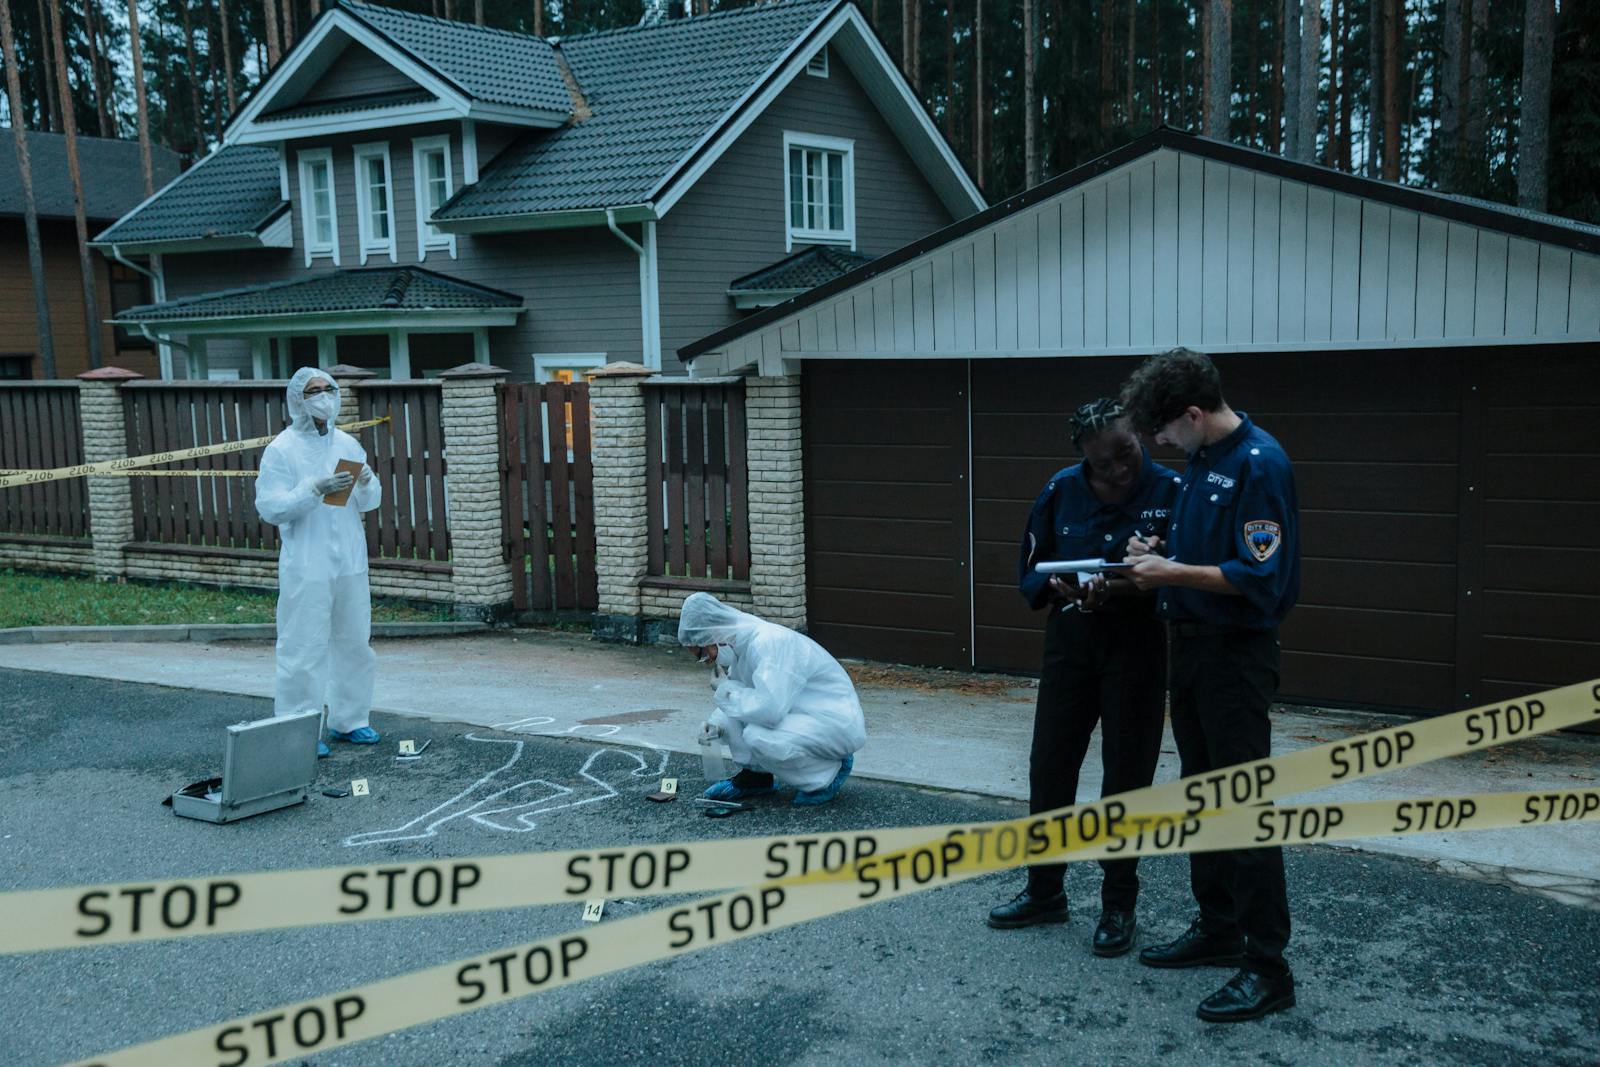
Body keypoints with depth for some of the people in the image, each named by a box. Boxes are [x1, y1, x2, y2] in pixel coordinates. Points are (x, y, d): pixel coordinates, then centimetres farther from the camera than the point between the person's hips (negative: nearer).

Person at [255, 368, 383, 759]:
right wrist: (317, 488, -24)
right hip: (306, 568, -6)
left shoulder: (347, 444, 11)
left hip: (350, 562, 6)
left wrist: (366, 483, -11)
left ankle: (348, 720, 26)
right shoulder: (281, 449, -5)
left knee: (355, 643, 13)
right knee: (304, 647, -5)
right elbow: (270, 508, -13)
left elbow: (370, 502, 12)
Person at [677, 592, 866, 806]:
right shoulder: (742, 642, 3)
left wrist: (728, 692, -18)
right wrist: (717, 722, 1)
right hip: (799, 714, 9)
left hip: (838, 722, -9)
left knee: (759, 737, -28)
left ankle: (829, 773, -6)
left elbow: (770, 710, -35)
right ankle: (755, 776, 11)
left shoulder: (769, 643, -26)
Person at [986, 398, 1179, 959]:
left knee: (1126, 778, 5)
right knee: (1049, 768, 10)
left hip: (1137, 647, -4)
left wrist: (1119, 589, -28)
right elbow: (1030, 570, 4)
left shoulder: (1169, 491, -13)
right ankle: (1044, 891, 28)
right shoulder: (1061, 491, -2)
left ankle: (1118, 906, 21)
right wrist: (1060, 586, -18)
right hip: (1069, 642, 4)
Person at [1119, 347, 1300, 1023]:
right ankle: (1217, 929, 29)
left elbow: (1263, 578, -23)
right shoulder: (1199, 461, 10)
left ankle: (1267, 967, 2)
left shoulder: (1259, 464, -18)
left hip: (1237, 655, -9)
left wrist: (1176, 573, -19)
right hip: (1191, 644, 9)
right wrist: (1160, 556, 4)